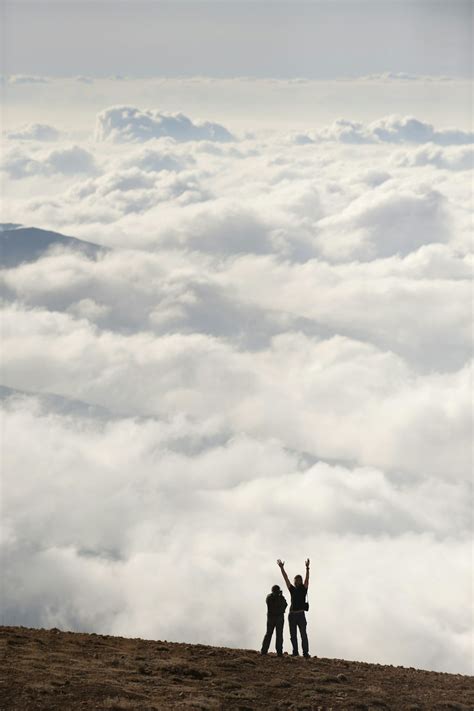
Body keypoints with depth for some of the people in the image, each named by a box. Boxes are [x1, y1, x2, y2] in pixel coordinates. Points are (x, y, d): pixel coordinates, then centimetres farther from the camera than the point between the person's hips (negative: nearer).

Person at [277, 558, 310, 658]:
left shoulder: (303, 589, 7)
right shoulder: (292, 589, 13)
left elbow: (307, 579, -3)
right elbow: (286, 578, 10)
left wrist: (307, 568, -14)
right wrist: (282, 568, 6)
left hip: (301, 615, -4)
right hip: (292, 615, 4)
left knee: (303, 634, -6)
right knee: (293, 635, 5)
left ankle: (305, 652, -11)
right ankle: (295, 652, 11)